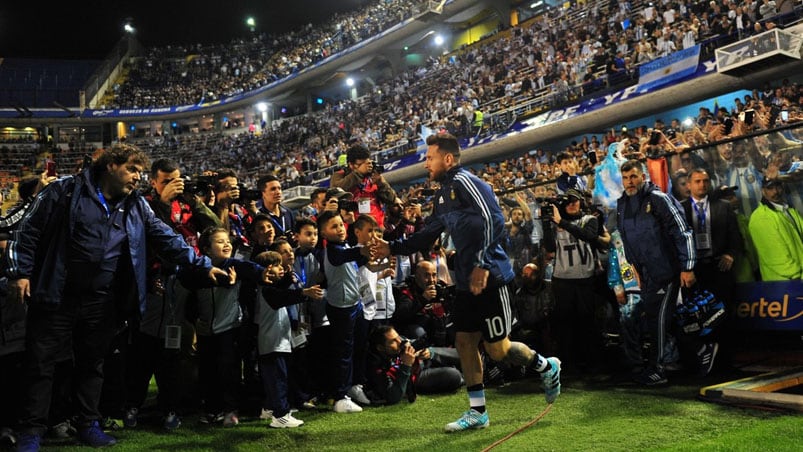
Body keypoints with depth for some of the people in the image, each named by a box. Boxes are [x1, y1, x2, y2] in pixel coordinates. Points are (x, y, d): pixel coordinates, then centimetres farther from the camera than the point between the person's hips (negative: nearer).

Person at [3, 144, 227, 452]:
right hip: (57, 296, -3)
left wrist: (204, 265, -2)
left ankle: (89, 425, 27)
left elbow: (168, 239, 4)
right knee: (40, 363, 4)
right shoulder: (67, 190, -5)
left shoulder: (136, 205, 7)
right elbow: (30, 230, -3)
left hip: (102, 302, 4)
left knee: (92, 364, 14)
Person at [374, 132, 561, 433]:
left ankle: (547, 367, 26)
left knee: (497, 349, -2)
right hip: (467, 281, 9)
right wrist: (392, 248, 23)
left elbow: (493, 220, -24)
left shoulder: (464, 182, -13)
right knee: (464, 342, 8)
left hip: (489, 278, -9)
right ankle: (477, 412, 18)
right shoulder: (443, 195, 15)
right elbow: (427, 235, 25)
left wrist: (482, 265, -27)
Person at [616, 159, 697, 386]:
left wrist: (687, 267, -18)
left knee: (658, 317, -6)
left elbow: (682, 232, -15)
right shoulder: (622, 205, 10)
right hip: (645, 273, 7)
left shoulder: (658, 199, -12)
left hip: (665, 270, -7)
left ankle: (656, 369, 4)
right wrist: (632, 266, 20)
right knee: (651, 318, 12)